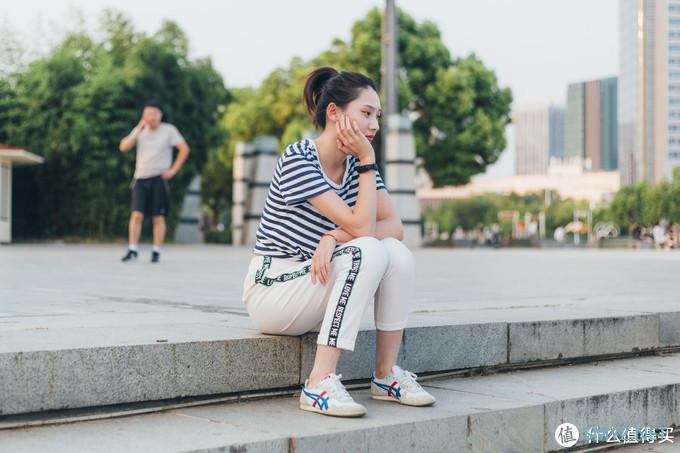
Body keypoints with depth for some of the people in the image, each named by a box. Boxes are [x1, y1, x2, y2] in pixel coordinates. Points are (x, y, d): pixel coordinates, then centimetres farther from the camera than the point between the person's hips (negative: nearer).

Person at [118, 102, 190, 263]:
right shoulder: (139, 130, 10)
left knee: (158, 217, 0)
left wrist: (173, 170, -7)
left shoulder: (168, 130, 1)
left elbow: (184, 149, -1)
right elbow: (124, 147, 0)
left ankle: (156, 252, 6)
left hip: (159, 179, -2)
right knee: (136, 214, -9)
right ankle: (132, 250, -9)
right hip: (140, 179, 2)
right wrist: (139, 130, -8)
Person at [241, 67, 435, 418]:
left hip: (316, 287, 7)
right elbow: (362, 227, -25)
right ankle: (320, 384, -31)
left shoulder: (356, 164, 3)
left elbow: (395, 227, -8)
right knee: (368, 252, -29)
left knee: (398, 254, -17)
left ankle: (386, 375, -7)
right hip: (271, 291, -7)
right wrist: (368, 161, -19)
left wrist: (335, 237, -22)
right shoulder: (298, 160, -20)